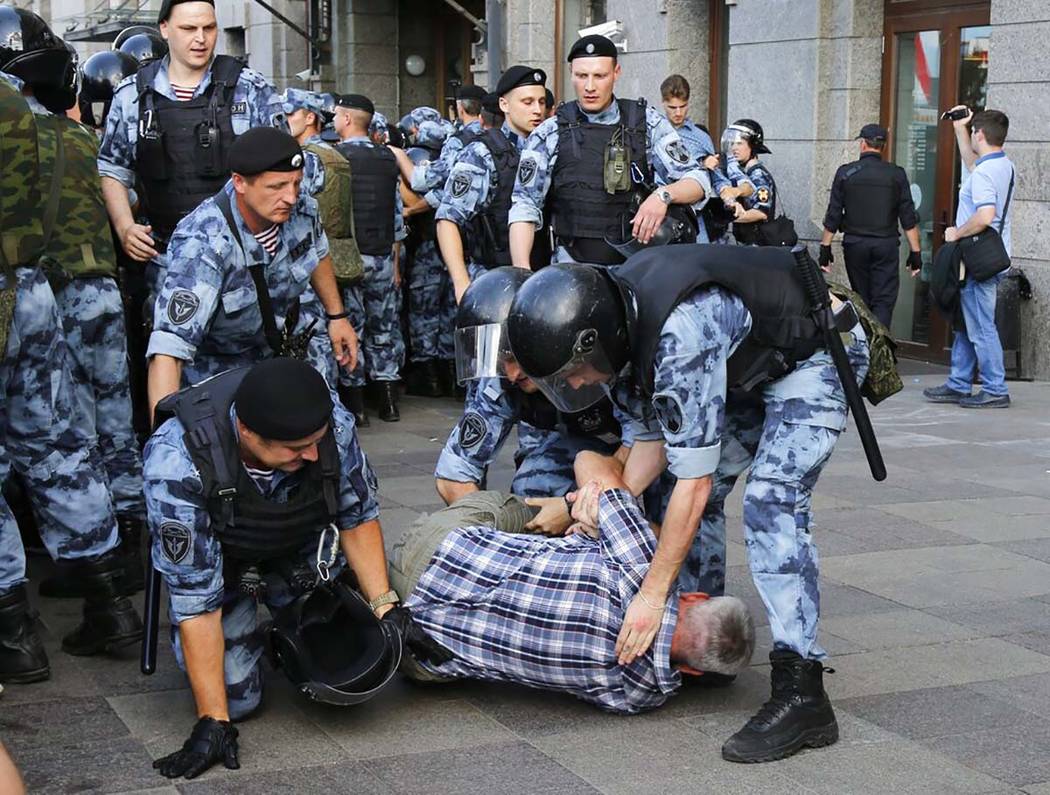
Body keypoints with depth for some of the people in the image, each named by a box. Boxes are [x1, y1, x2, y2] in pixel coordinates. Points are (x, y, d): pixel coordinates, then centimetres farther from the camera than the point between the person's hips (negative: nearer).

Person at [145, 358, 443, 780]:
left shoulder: (331, 421, -31)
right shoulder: (176, 464, -39)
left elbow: (357, 516, -10)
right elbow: (195, 596, -32)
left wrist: (386, 607, -18)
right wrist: (213, 721, -31)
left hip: (302, 548, 2)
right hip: (217, 557, -2)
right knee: (237, 698, -14)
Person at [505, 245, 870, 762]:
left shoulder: (679, 337, -38)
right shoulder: (617, 324, -12)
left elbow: (694, 483, -32)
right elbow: (655, 437, -1)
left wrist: (652, 594, -26)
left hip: (817, 350, -9)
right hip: (752, 363, 9)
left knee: (771, 500, -22)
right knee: (694, 493, 7)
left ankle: (800, 695, -22)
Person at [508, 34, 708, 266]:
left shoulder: (647, 123, 7)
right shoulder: (548, 134, 5)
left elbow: (697, 180, 7)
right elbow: (524, 206, 1)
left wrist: (663, 195, -16)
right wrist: (522, 273, -13)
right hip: (572, 269, -1)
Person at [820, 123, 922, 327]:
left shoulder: (845, 173, 0)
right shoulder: (896, 174, -1)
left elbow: (833, 215, 1)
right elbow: (908, 218, -1)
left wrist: (825, 247, 8)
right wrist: (915, 251, 4)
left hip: (854, 244, 1)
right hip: (886, 245, -1)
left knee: (861, 300, 13)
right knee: (883, 302, -2)